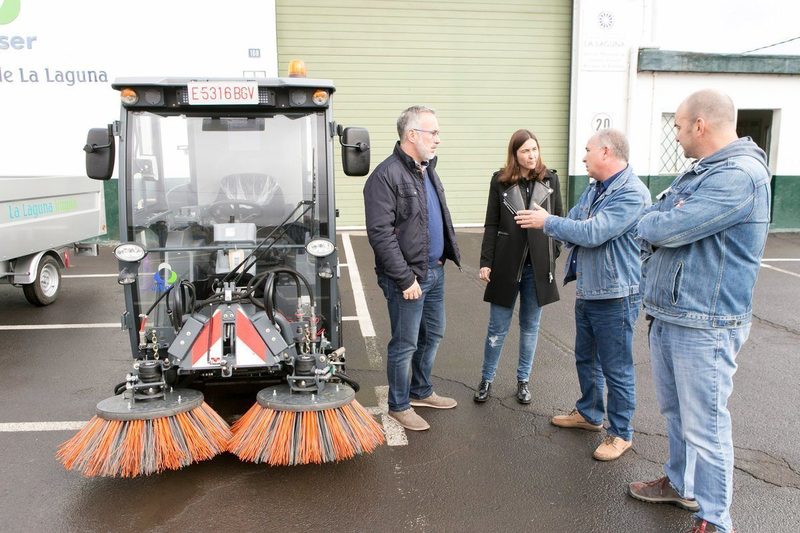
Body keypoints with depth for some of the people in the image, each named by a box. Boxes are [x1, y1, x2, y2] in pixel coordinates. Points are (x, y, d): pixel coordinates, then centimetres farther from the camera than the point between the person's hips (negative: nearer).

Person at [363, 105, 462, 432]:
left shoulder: (427, 170, 12)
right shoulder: (386, 175, -17)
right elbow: (380, 234, -21)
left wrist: (447, 254, 12)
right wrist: (406, 279, -21)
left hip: (435, 271, 9)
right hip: (408, 276, -9)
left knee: (433, 335, 20)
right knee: (405, 344, 4)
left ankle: (421, 392, 39)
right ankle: (399, 406, 23)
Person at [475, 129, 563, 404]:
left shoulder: (550, 179, 2)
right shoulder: (500, 180, -2)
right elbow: (491, 225, -1)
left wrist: (554, 257, 3)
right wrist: (486, 262, -5)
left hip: (538, 265, 2)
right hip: (507, 263, -1)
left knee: (530, 326, 12)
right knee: (497, 327, 6)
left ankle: (523, 380, 27)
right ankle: (486, 379, 22)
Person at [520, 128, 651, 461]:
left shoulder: (632, 193, -21)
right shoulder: (593, 189, 8)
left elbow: (592, 233, -28)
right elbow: (574, 229, 8)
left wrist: (548, 222, -18)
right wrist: (545, 222, -10)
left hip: (614, 297, -9)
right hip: (586, 292, 9)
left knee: (616, 368, 6)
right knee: (585, 359, 22)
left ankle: (621, 433, 22)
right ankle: (589, 413, 41)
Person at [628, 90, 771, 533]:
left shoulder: (740, 174, -18)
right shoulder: (700, 172, 15)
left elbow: (671, 228, -24)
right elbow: (650, 221, 16)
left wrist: (650, 224, -3)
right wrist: (659, 225, -5)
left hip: (704, 325, -10)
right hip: (667, 315, 10)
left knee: (704, 425, 0)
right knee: (675, 412, 21)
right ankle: (680, 483, 39)